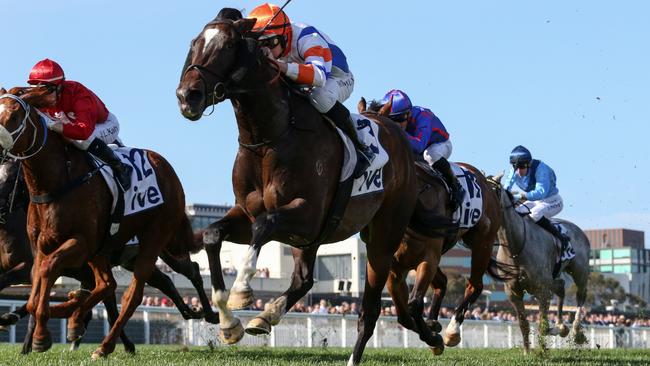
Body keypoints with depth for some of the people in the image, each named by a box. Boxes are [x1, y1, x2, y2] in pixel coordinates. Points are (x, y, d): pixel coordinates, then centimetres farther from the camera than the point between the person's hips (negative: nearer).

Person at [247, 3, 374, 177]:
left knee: (320, 97, -40)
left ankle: (361, 149, -26)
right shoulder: (275, 46, -14)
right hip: (305, 83, 7)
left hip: (338, 78, -7)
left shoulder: (306, 38, -36)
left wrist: (279, 65, -66)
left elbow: (319, 76, -54)